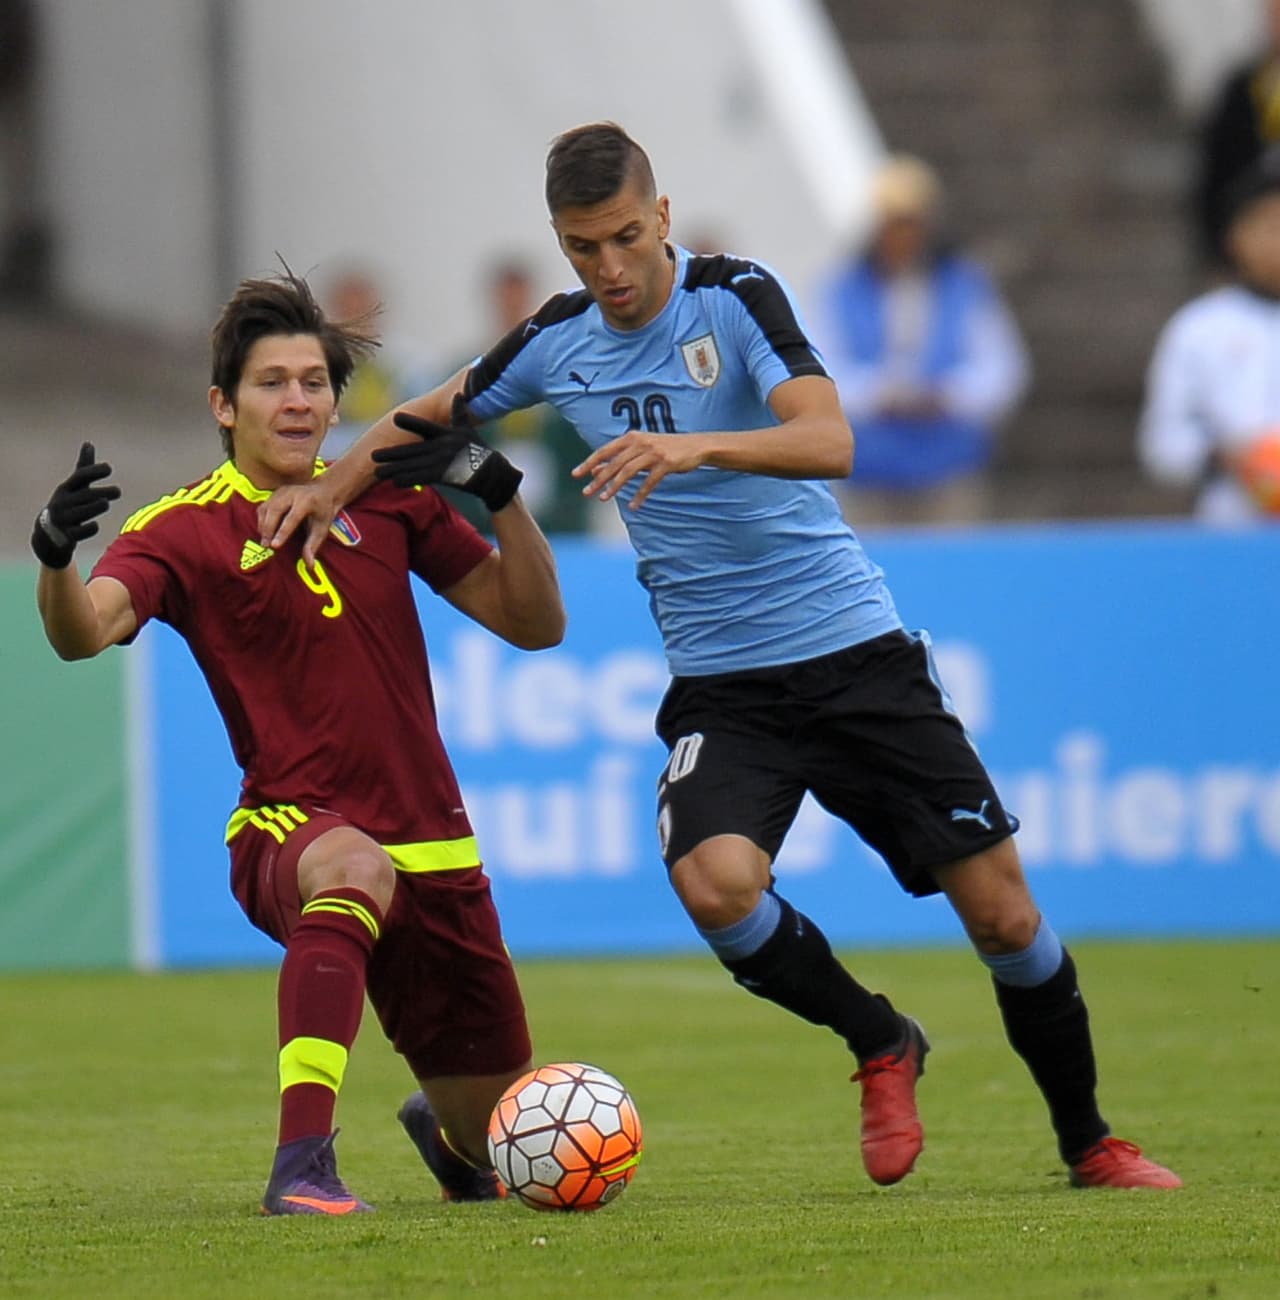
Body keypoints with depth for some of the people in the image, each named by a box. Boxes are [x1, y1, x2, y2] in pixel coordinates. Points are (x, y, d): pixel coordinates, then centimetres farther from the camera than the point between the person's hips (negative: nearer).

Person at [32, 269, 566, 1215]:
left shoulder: (388, 497, 8)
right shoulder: (186, 530, -5)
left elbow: (535, 624, 9)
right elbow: (85, 631, -24)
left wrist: (503, 496, -7)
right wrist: (57, 554, -45)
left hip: (434, 848, 5)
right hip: (289, 833, -5)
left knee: (496, 1133, 12)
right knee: (357, 869, -43)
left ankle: (441, 1132, 52)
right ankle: (303, 1164, -47)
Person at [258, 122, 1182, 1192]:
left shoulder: (735, 297, -10)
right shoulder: (557, 342, 3)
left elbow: (829, 441, -26)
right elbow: (437, 416, 23)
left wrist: (697, 445, -40)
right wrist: (332, 487, 12)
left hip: (857, 651, -3)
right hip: (721, 688, 3)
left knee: (1002, 914, -4)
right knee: (716, 884, -26)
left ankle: (1089, 1142, 18)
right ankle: (880, 1046, 1)